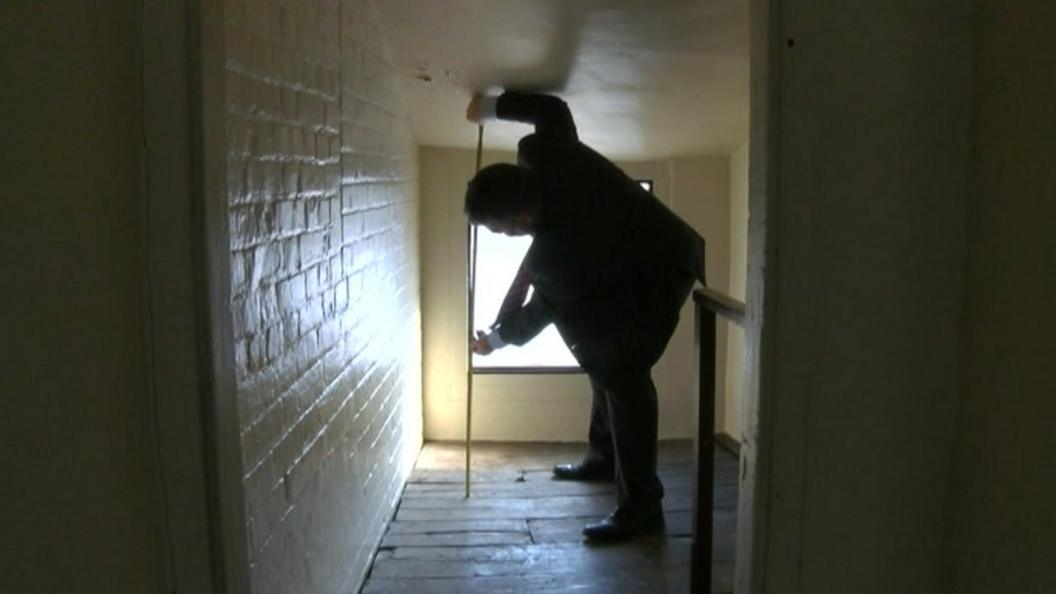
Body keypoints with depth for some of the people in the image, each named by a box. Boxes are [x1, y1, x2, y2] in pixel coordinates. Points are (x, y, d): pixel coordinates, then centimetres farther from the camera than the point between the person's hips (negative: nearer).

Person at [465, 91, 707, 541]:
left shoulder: (554, 253, -36)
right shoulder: (542, 154, -21)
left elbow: (543, 309, -15)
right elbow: (553, 109, 2)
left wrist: (497, 339, 2)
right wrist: (492, 107, 9)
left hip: (657, 279, -10)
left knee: (623, 373, -18)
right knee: (605, 360, 18)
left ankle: (641, 505, -15)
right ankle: (602, 457, 34)